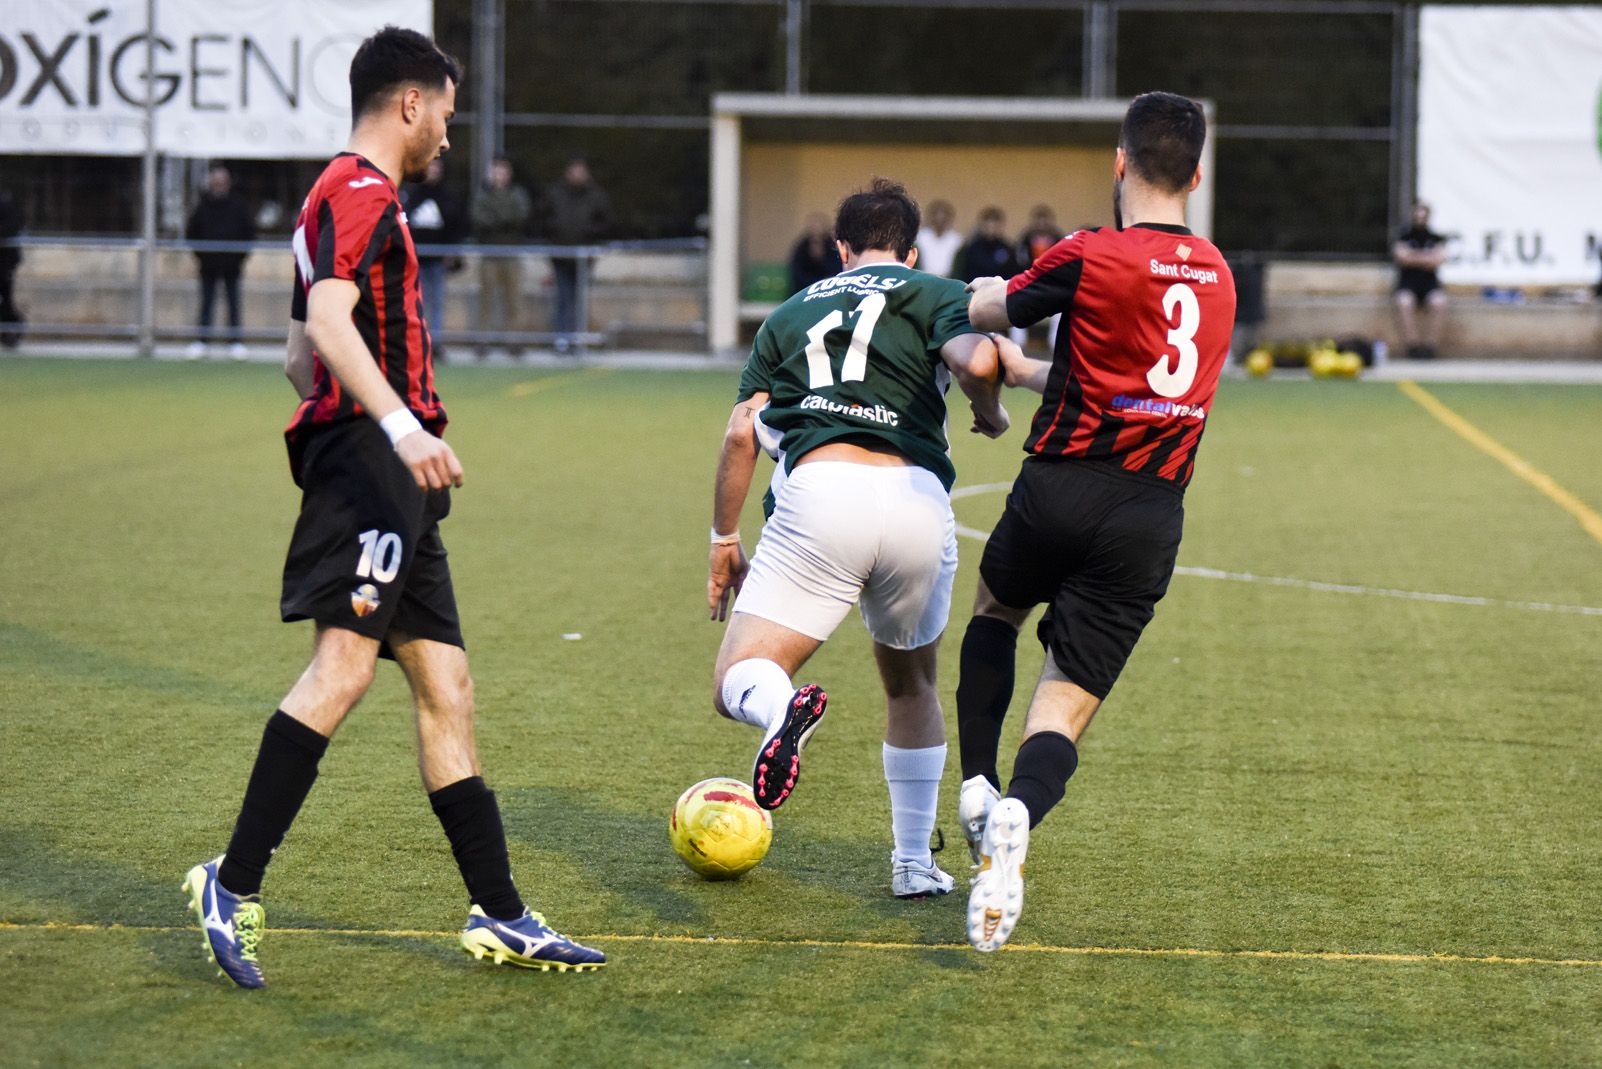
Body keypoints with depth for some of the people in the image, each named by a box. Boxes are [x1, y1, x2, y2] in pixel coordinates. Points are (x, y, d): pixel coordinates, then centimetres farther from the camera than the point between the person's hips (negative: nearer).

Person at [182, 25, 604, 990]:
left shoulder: (348, 198, 25)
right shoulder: (361, 194, -6)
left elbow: (302, 352, 31)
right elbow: (329, 323, -23)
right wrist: (401, 425, -34)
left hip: (392, 482, 11)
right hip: (369, 465, -11)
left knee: (447, 688, 7)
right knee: (345, 665, -21)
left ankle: (499, 915, 8)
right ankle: (234, 884, -22)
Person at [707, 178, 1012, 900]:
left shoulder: (792, 312, 24)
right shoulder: (935, 296, 16)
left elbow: (742, 432, 15)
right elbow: (976, 361, -7)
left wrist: (724, 539, 23)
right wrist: (991, 414, 15)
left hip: (818, 492, -1)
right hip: (917, 502, 1)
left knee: (735, 684, -1)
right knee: (911, 685, 26)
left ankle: (781, 707, -38)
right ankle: (915, 863, 26)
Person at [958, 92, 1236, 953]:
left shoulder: (1089, 257, -9)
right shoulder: (1215, 277, 11)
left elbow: (980, 310, 7)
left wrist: (984, 293, 31)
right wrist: (1024, 370, 36)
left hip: (1063, 489, -3)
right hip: (1153, 519, 3)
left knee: (995, 608, 30)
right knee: (1063, 713, 2)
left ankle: (979, 786, 17)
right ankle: (1017, 815, -29)